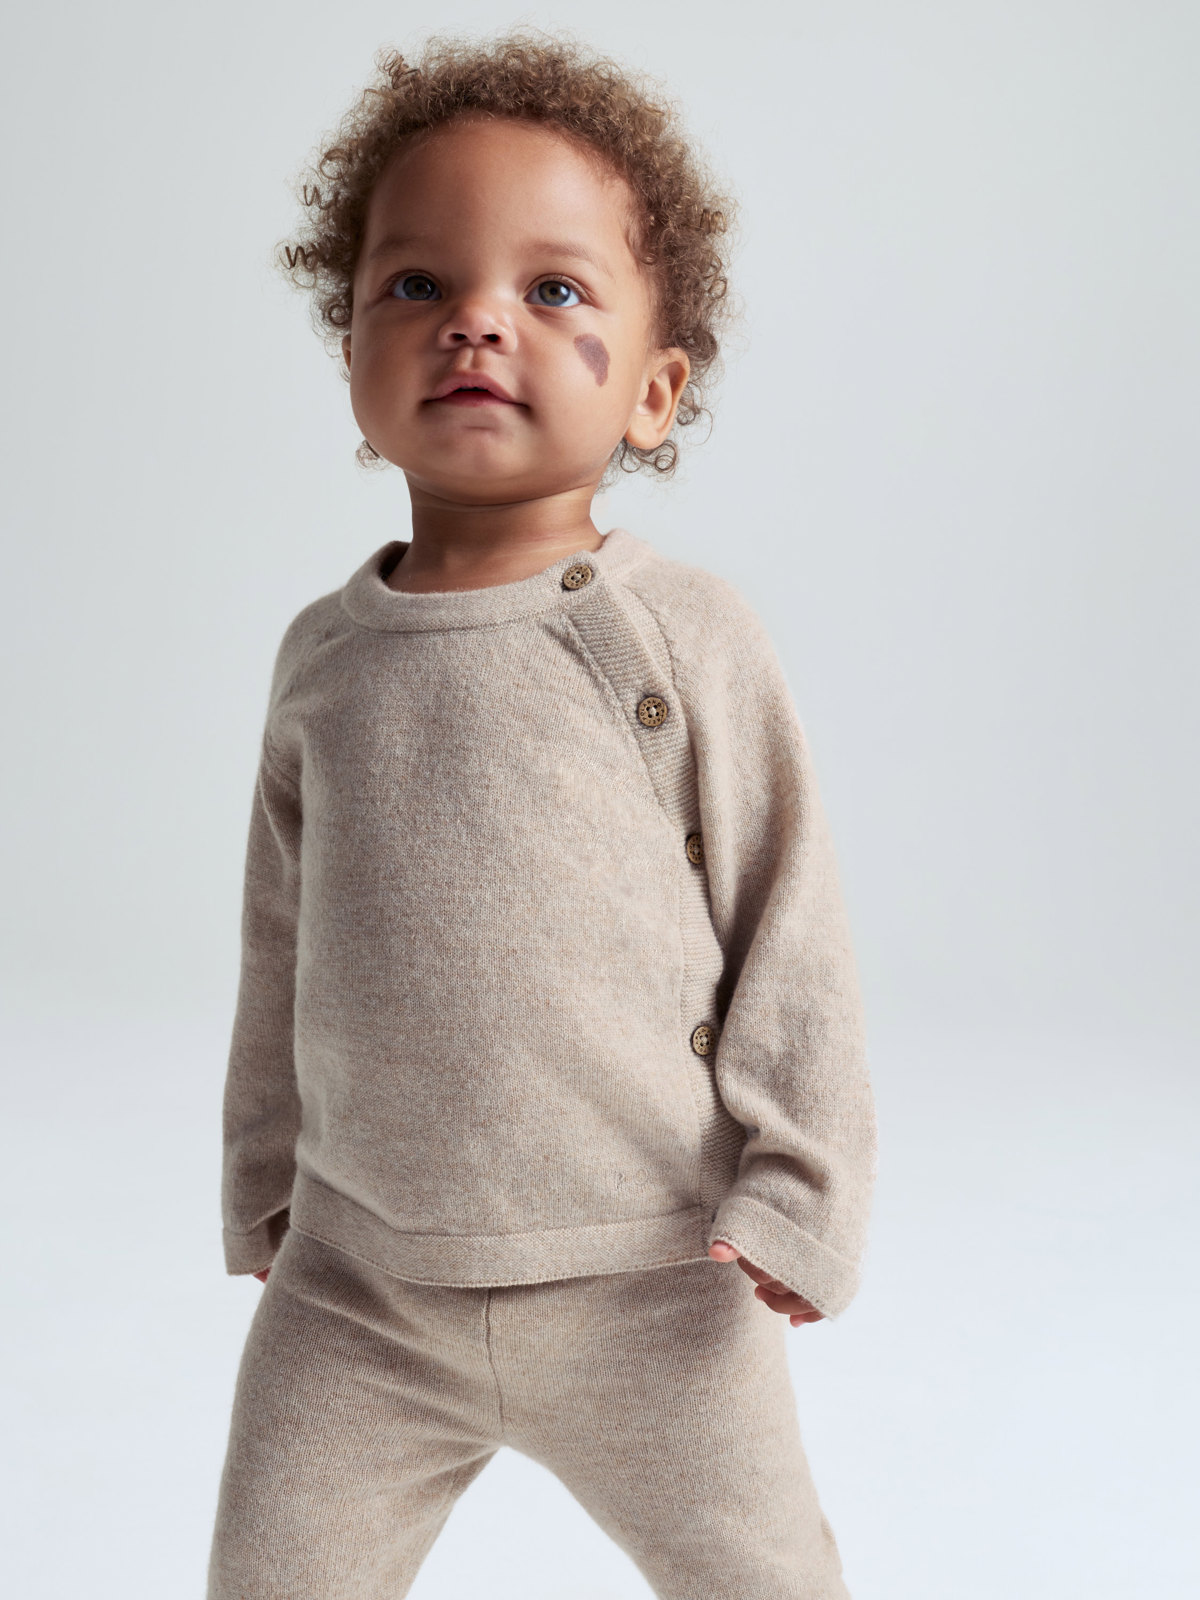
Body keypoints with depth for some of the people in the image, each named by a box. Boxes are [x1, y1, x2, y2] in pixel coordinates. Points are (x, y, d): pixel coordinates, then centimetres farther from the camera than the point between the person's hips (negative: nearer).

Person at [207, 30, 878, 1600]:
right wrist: (264, 1185, 16)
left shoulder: (684, 631, -9)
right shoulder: (326, 653, 2)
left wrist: (800, 1194, -7)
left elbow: (790, 927, -6)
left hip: (646, 1277, -2)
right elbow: (282, 946, 12)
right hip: (358, 1282, 3)